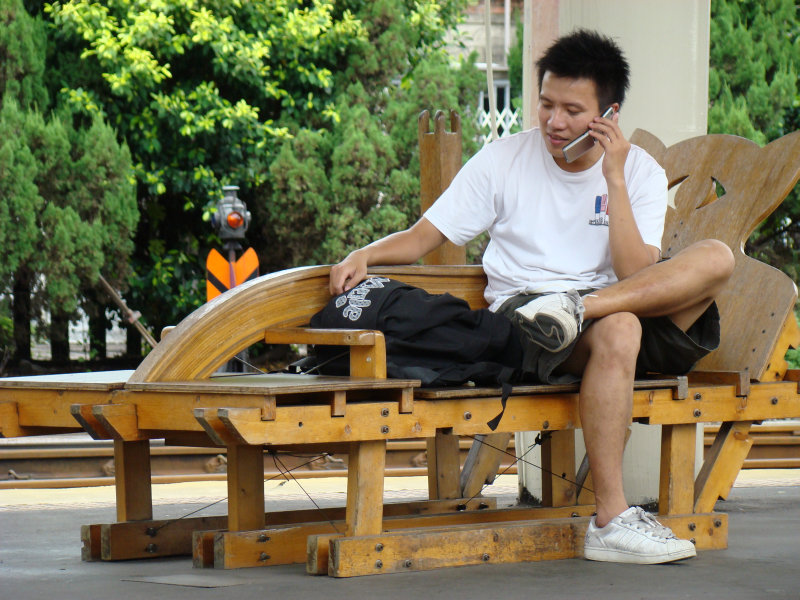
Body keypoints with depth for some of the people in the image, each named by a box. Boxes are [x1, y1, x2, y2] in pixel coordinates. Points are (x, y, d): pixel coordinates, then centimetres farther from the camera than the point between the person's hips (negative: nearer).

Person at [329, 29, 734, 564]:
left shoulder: (640, 172, 7)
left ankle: (575, 310, -33)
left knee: (717, 258, -22)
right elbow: (422, 238, 6)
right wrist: (364, 256, -15)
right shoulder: (505, 160, 6)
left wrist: (614, 181, -12)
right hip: (522, 313, -2)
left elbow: (635, 275, -8)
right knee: (618, 330, -38)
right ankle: (610, 521, -38)